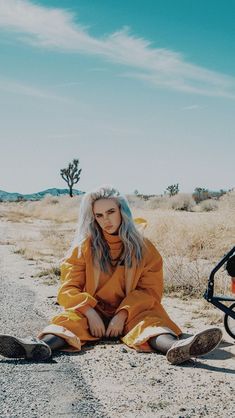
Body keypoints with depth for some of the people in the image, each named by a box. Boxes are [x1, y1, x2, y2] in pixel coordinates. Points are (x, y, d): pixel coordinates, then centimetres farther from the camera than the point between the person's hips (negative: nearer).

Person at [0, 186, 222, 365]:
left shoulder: (144, 248, 4)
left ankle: (174, 346, -64)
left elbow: (150, 290, -2)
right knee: (69, 317, -29)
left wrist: (123, 314, -18)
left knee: (150, 319, -31)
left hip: (130, 315, 0)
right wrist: (90, 313, -21)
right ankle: (41, 345, -61)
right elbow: (68, 289, -2)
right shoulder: (84, 247, 4)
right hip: (92, 313, 1)